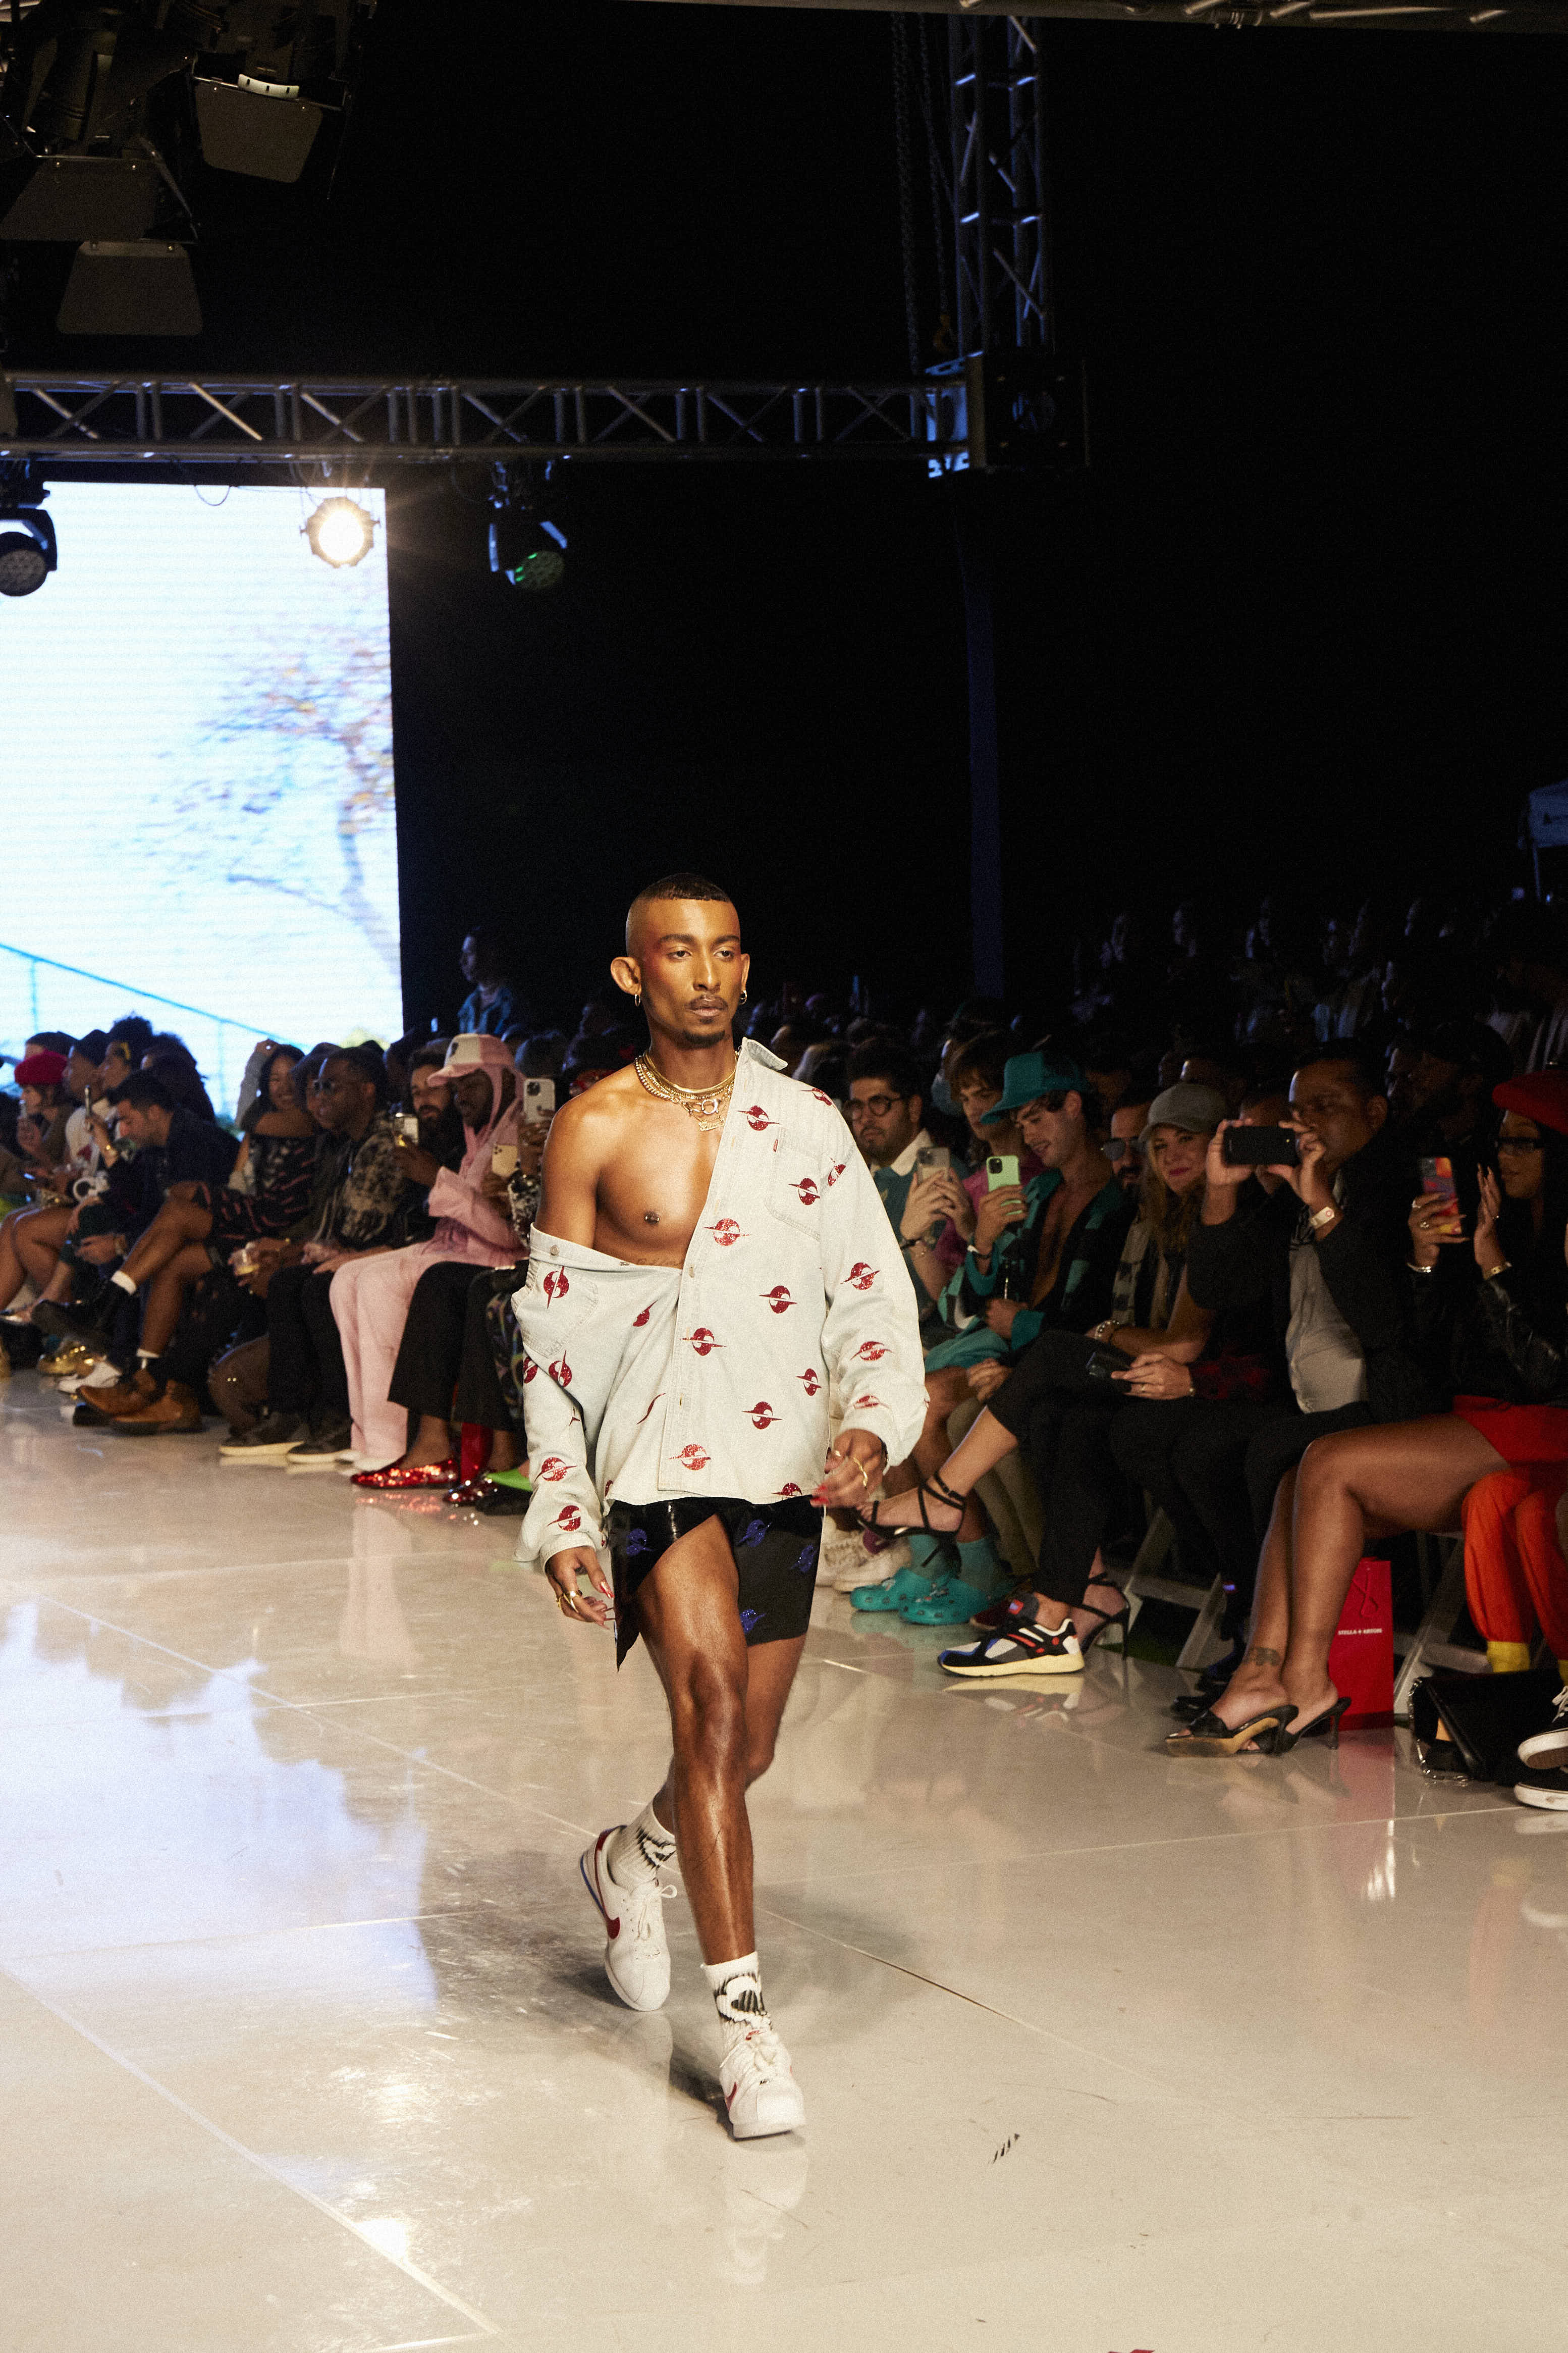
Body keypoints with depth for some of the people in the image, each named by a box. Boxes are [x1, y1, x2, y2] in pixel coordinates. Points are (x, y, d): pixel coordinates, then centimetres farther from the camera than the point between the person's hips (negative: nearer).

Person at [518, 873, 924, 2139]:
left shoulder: (806, 1123, 6)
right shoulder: (595, 1132, -1)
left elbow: (874, 1296, 7)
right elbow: (552, 1341, 2)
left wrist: (873, 1422, -12)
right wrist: (561, 1519, -3)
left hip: (782, 1461, 3)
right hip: (654, 1454, -3)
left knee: (747, 1748, 10)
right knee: (712, 1696, -21)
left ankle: (633, 1858, 44)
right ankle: (744, 2012, -17)